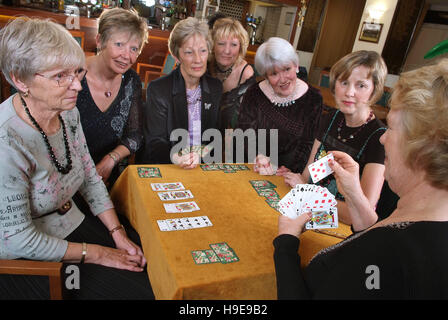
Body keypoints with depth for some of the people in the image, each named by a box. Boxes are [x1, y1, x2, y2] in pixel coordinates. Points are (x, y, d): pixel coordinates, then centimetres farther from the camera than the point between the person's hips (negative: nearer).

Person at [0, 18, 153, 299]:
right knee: (135, 291, -8)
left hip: (74, 224, 7)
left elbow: (90, 177, 4)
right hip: (28, 258, -6)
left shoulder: (68, 113, -4)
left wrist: (118, 234, -3)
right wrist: (96, 253, -15)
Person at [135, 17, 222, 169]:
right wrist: (175, 156, -30)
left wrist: (199, 155, -12)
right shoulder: (157, 89, -7)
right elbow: (154, 142, -10)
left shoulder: (216, 87, 6)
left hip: (202, 167, 1)